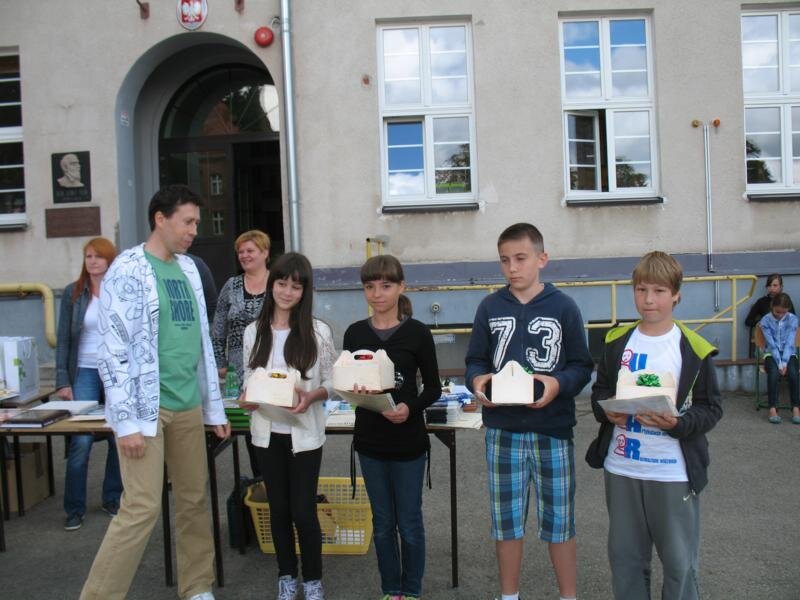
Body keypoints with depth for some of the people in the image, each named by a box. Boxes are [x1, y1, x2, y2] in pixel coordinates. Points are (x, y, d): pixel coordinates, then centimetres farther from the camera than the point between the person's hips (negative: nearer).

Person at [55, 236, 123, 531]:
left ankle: (113, 499, 21)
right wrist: (62, 381, -3)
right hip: (85, 373, 0)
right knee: (81, 441, -6)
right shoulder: (73, 293, 3)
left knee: (119, 439, 4)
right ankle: (74, 509, 8)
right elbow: (63, 339, 3)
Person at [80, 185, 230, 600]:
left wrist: (215, 408, 14)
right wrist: (126, 420, -17)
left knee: (195, 501, 12)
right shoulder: (128, 270, -9)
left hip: (188, 405, 7)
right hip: (146, 407, -7)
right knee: (142, 508, -7)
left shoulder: (188, 269, 11)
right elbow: (114, 351, -13)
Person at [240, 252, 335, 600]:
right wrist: (248, 398, -11)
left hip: (304, 432, -3)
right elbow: (248, 377, 10)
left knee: (303, 510, 3)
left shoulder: (319, 331, -8)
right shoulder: (254, 331, 1)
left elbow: (333, 382, -3)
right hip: (267, 432, 3)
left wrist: (312, 396, -22)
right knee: (278, 508, 15)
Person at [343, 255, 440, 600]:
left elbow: (433, 388, -3)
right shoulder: (355, 333, 1)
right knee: (382, 523, 15)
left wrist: (410, 407, -21)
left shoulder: (417, 333, -7)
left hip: (408, 441, -3)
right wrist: (353, 391, -16)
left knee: (409, 523, 9)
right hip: (370, 441, 3)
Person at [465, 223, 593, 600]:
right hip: (502, 430, 2)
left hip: (553, 430, -2)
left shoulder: (563, 307, -2)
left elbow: (582, 366, 0)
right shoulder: (490, 307, 4)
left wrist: (559, 384, -20)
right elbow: (475, 361, 7)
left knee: (559, 519, 8)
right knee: (505, 519, 12)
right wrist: (476, 380, -15)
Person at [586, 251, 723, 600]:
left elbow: (711, 408, -4)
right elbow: (599, 391, 13)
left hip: (674, 473, -3)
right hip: (620, 469, 3)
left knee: (680, 564, 8)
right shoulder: (617, 342, 5)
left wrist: (677, 424, -22)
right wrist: (607, 412, -8)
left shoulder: (693, 349, -5)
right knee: (625, 559, 15)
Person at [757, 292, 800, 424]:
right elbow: (772, 344, -12)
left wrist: (784, 363, -23)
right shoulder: (765, 320, -5)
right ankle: (773, 408, -28)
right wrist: (779, 363, -22)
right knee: (773, 372, -32)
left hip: (789, 354, 1)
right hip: (772, 354, -1)